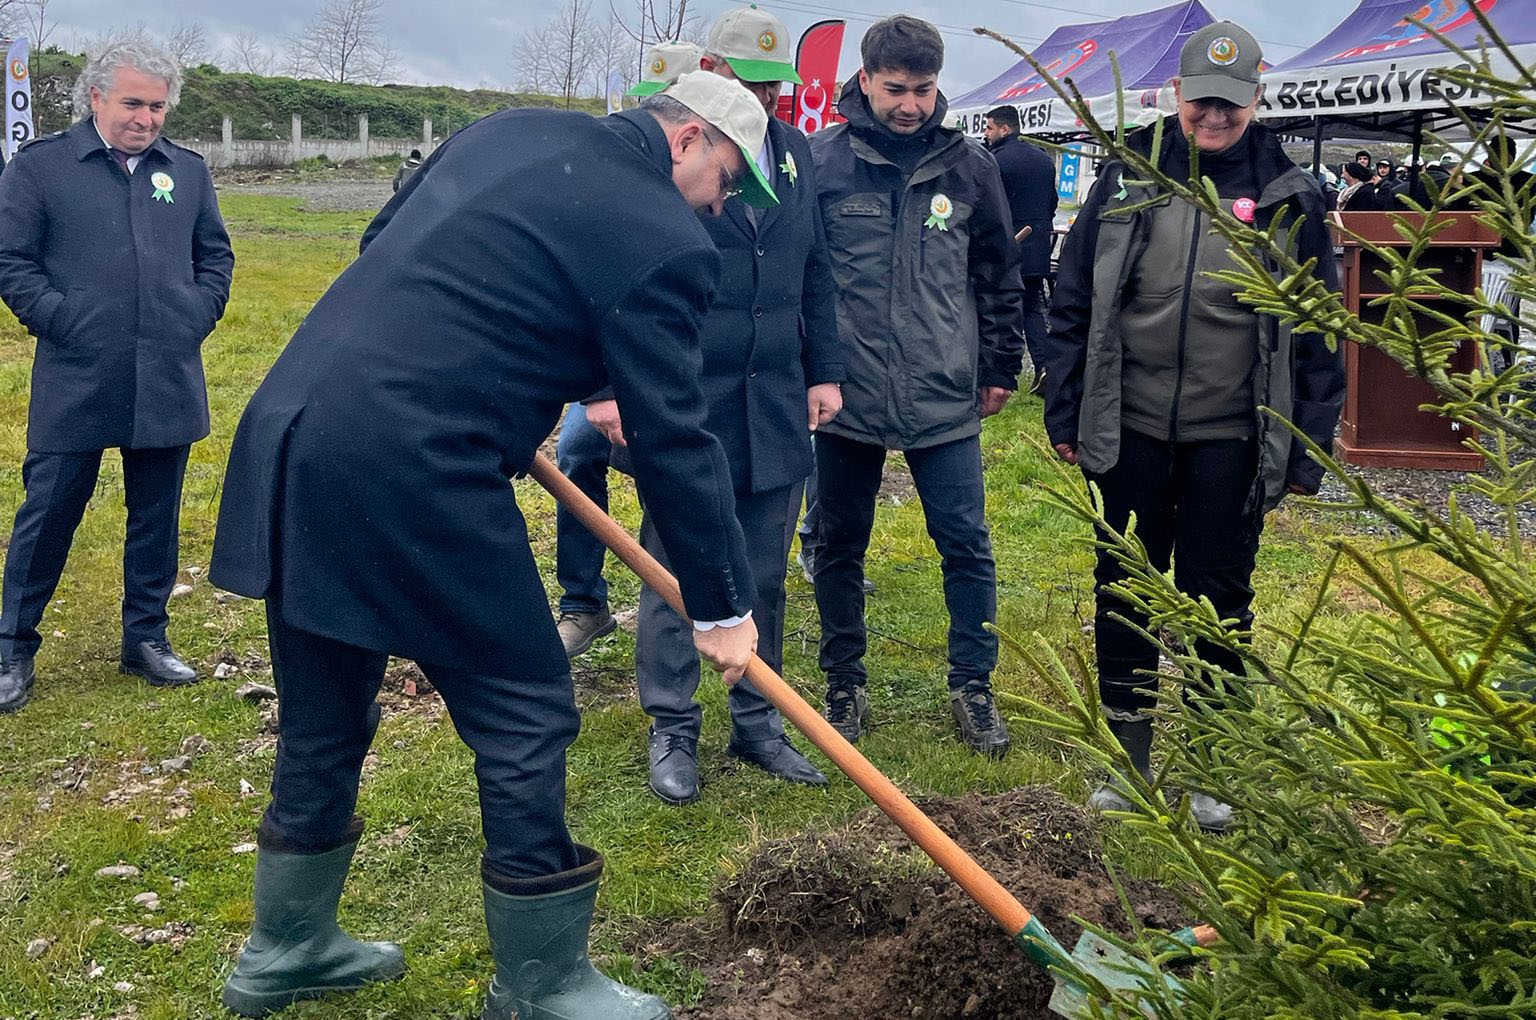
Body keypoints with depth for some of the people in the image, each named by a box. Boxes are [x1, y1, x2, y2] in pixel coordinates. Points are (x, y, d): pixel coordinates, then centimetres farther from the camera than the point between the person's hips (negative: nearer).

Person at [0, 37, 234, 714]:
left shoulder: (188, 171, 10)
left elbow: (216, 255, 18)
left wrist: (198, 317, 4)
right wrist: (61, 321, -9)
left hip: (168, 383, 3)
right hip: (74, 384, -3)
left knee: (157, 516, 11)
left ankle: (146, 638, 25)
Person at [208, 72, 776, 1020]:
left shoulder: (514, 127, 17)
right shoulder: (664, 242, -7)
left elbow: (383, 243, 26)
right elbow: (675, 439, -6)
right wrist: (722, 604, 4)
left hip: (285, 433, 9)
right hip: (416, 472, -9)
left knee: (325, 715, 22)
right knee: (526, 719, 6)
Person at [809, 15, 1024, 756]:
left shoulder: (969, 167, 2)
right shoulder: (821, 162, -4)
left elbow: (1000, 276, 11)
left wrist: (999, 367, 11)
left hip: (945, 398, 1)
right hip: (846, 395, -1)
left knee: (967, 547, 4)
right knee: (839, 548, 11)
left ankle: (973, 689, 20)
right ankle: (845, 687, 28)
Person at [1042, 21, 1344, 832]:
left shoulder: (1287, 198, 0)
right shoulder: (1128, 181, 3)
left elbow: (1318, 330, 2)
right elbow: (1073, 302, 6)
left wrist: (1308, 448, -1)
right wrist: (1065, 415, 4)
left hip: (1230, 440, -1)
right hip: (1130, 430, 2)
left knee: (1218, 598, 8)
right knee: (1124, 591, 10)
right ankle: (1127, 757, 26)